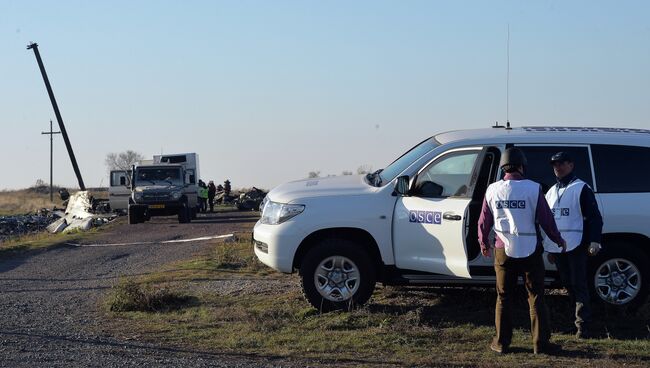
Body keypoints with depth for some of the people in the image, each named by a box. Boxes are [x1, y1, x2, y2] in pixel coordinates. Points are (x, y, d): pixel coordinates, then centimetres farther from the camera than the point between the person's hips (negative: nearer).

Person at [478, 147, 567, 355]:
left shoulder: (493, 190, -1)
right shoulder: (533, 189, -9)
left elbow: (484, 221, 6)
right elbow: (546, 220, -5)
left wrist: (484, 244, 24)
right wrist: (559, 241, 11)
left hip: (504, 251, 2)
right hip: (530, 251, -2)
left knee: (504, 298, 11)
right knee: (536, 298, 6)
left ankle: (501, 343, 14)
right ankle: (541, 343, 6)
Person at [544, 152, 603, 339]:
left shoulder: (581, 188, -4)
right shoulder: (551, 192, 17)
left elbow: (594, 217, -9)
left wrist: (595, 242, -18)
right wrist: (549, 248, 21)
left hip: (575, 246, -7)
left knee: (579, 285, -8)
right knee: (567, 283, 12)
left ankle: (582, 324, -9)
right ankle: (579, 315, 22)